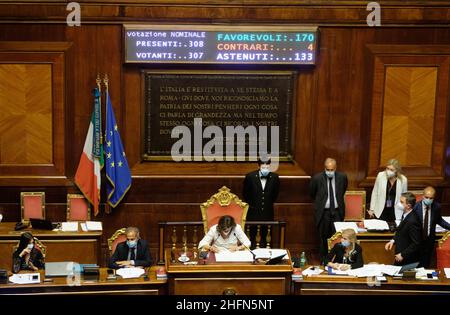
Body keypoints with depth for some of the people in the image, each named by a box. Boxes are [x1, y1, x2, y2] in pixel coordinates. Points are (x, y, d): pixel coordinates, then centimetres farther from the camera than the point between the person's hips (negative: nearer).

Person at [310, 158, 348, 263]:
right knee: (323, 237, 7)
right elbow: (312, 194, 9)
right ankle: (324, 260, 20)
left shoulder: (342, 177, -3)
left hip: (337, 211, 1)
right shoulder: (317, 178, -9)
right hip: (323, 212, -1)